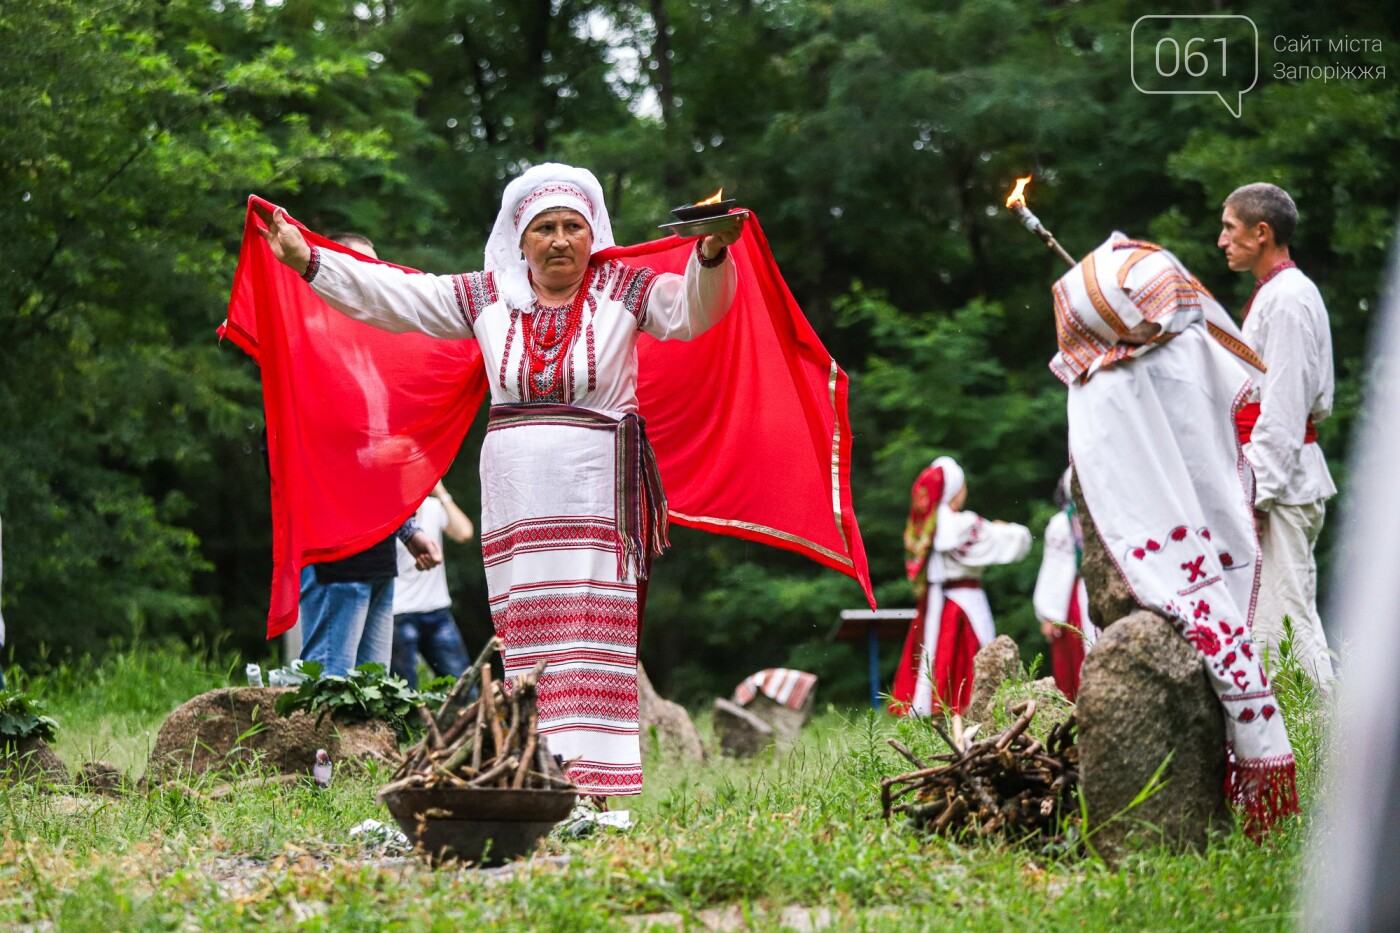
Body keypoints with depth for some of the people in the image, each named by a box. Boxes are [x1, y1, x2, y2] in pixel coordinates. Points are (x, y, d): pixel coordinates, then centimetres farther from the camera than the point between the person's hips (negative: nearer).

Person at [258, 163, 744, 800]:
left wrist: (711, 255, -30)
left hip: (597, 497, -3)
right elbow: (393, 295, 14)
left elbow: (692, 311, -10)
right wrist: (307, 260, 10)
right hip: (516, 501, 3)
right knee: (526, 638, 1)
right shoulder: (487, 297, 12)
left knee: (594, 639, -9)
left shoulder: (622, 290, 4)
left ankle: (594, 783, -12)